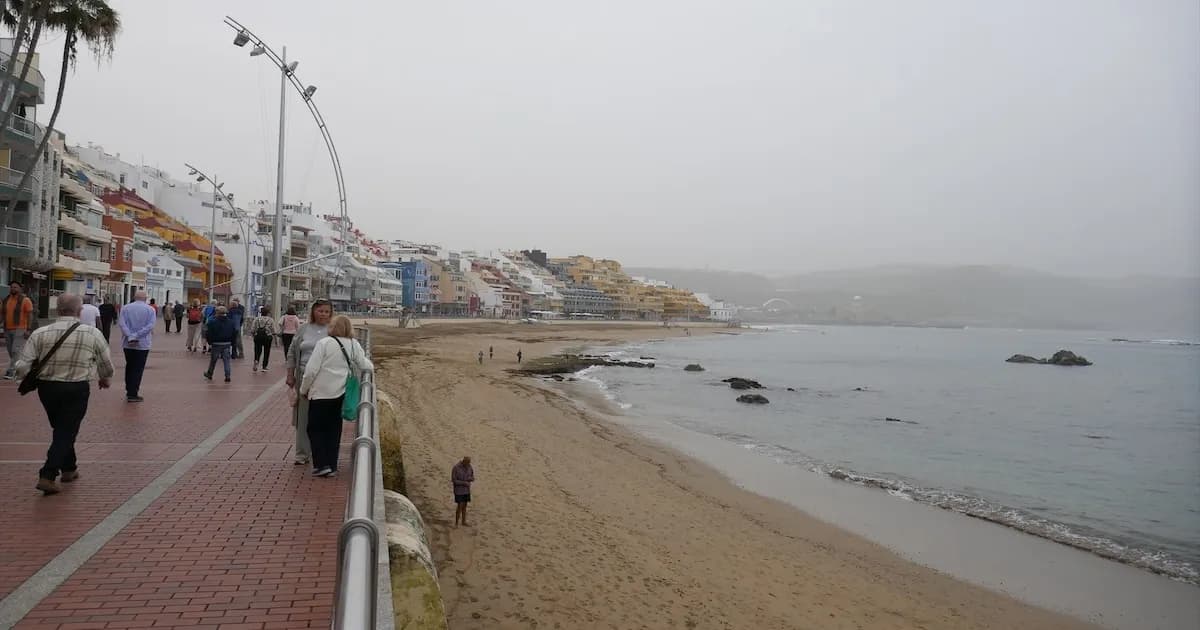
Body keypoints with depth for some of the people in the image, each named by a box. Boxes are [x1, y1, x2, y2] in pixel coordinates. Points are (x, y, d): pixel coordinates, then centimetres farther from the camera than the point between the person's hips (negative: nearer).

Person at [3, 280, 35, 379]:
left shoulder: (25, 300, -6)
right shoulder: (6, 300, 11)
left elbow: (30, 316, -9)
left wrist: (28, 330, -16)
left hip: (20, 330, -7)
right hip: (8, 330, 7)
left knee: (16, 351, -13)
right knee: (11, 351, 11)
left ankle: (11, 371, -16)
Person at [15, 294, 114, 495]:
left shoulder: (40, 334, -7)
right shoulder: (92, 334, -9)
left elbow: (22, 367, -8)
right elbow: (106, 364, 4)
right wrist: (105, 379, 25)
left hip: (47, 388, 3)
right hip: (76, 390, -3)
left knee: (61, 429, 22)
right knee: (66, 432, 6)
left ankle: (69, 469, 35)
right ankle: (47, 476, -3)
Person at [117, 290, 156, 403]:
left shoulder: (126, 308, 1)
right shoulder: (150, 309, -5)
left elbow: (122, 323, -11)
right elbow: (150, 325, -16)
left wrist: (130, 337, -17)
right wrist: (137, 336, -16)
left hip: (128, 343, 3)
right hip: (143, 344, -3)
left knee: (129, 367, 18)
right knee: (138, 369, 2)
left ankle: (129, 391, 24)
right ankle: (132, 394, 2)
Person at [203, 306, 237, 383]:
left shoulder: (213, 322, -9)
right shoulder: (231, 322, 1)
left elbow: (209, 333, -9)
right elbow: (235, 333, 5)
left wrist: (210, 342, 2)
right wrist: (231, 343, 12)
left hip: (216, 344, -2)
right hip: (227, 344, 2)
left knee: (213, 360, 13)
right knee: (226, 360, 3)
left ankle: (209, 374, 29)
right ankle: (227, 376, -3)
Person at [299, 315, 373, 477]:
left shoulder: (324, 343, -11)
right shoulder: (354, 345, 1)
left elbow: (311, 369, -12)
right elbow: (365, 365, 5)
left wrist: (304, 389, 1)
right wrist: (371, 366, 28)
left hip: (321, 393, -4)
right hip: (341, 393, 5)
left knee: (315, 428, 8)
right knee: (333, 430, 14)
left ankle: (322, 465, 1)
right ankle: (332, 466, 18)